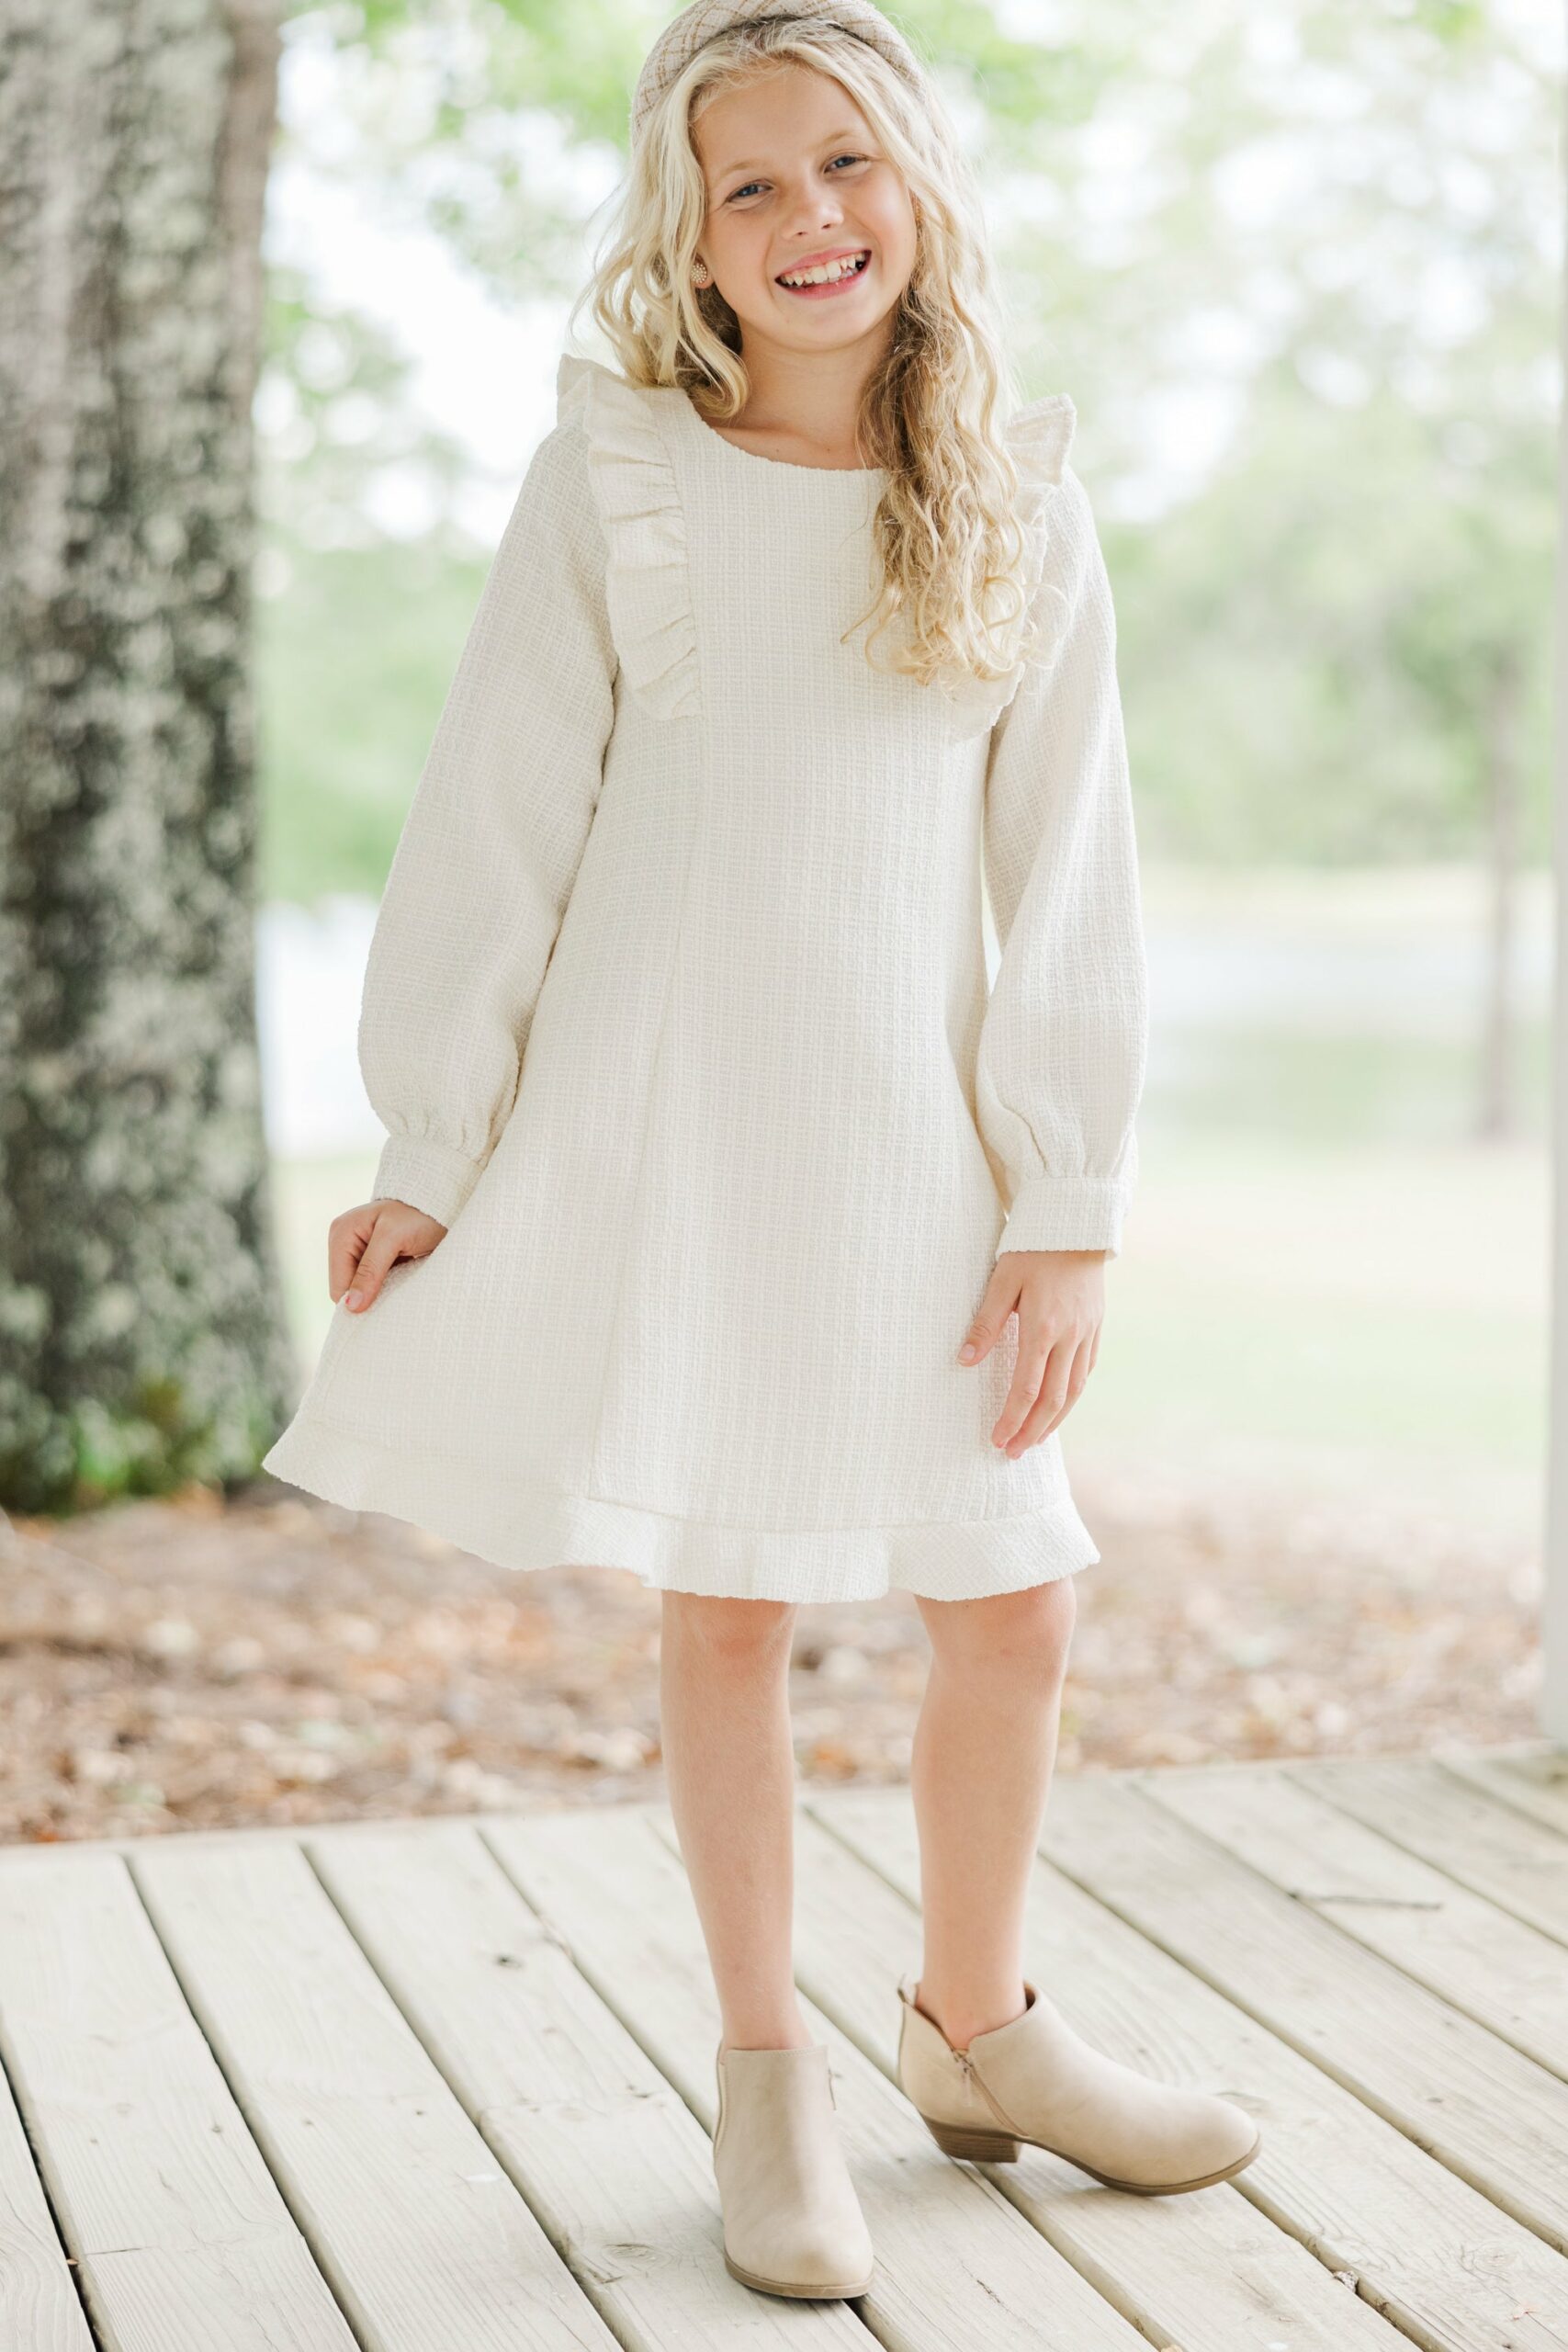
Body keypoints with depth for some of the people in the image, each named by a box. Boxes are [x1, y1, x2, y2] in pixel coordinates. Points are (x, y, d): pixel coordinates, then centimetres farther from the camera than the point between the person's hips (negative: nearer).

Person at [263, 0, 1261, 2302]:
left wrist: (1068, 1209, -2)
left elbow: (1068, 877, 2)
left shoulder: (1020, 506, 3)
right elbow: (496, 824, 1)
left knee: (1011, 1603, 7)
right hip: (661, 1111, -2)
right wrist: (431, 1155, -1)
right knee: (726, 1601, 5)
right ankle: (769, 2074, 23)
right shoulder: (612, 483, -1)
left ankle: (976, 2025, 32)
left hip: (911, 1125, 2)